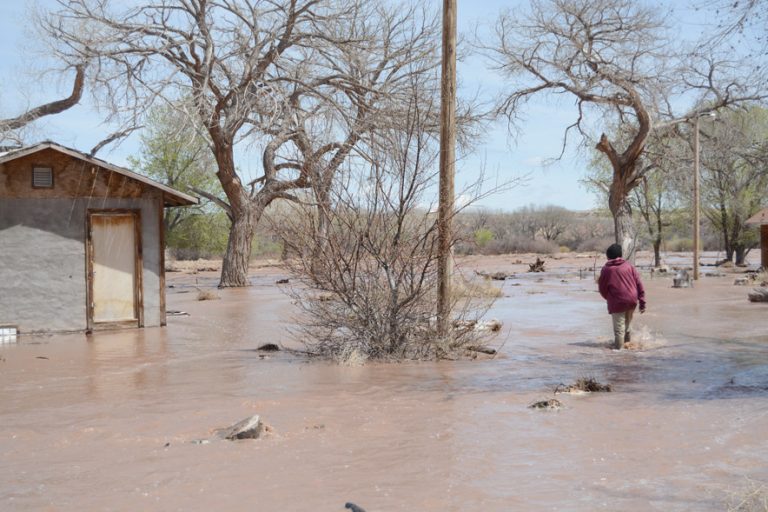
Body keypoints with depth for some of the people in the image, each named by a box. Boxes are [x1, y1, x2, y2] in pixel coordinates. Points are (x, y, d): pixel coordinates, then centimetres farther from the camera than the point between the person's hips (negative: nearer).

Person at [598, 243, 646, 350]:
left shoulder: (606, 269, -1)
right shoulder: (629, 266, 6)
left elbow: (602, 288, 4)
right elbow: (639, 284, 3)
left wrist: (609, 298, 23)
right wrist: (642, 302, 5)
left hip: (617, 302, -4)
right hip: (632, 301, 4)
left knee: (619, 327, 4)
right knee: (628, 323, 23)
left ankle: (619, 347, 8)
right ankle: (627, 341, 32)